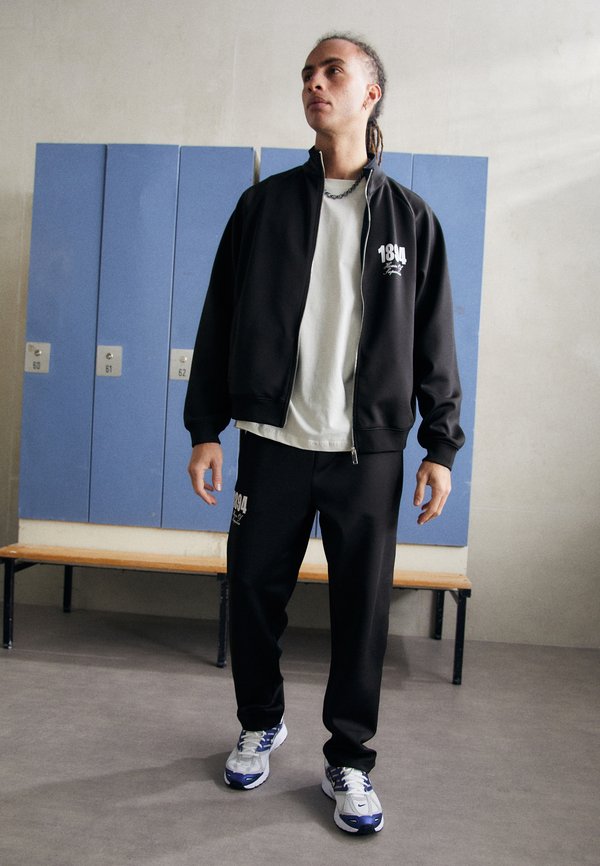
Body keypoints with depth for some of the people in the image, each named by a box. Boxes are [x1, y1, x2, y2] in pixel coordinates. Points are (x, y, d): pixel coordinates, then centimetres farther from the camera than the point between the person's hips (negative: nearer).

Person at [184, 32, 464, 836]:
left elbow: (435, 341, 5)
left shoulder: (410, 217, 6)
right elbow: (219, 321, 6)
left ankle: (350, 761, 24)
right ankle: (261, 723, 35)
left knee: (363, 609, 4)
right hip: (273, 443, 1)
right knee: (254, 591, 9)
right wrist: (205, 428, 1)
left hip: (369, 452, 0)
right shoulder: (264, 204, 6)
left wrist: (441, 447, 0)